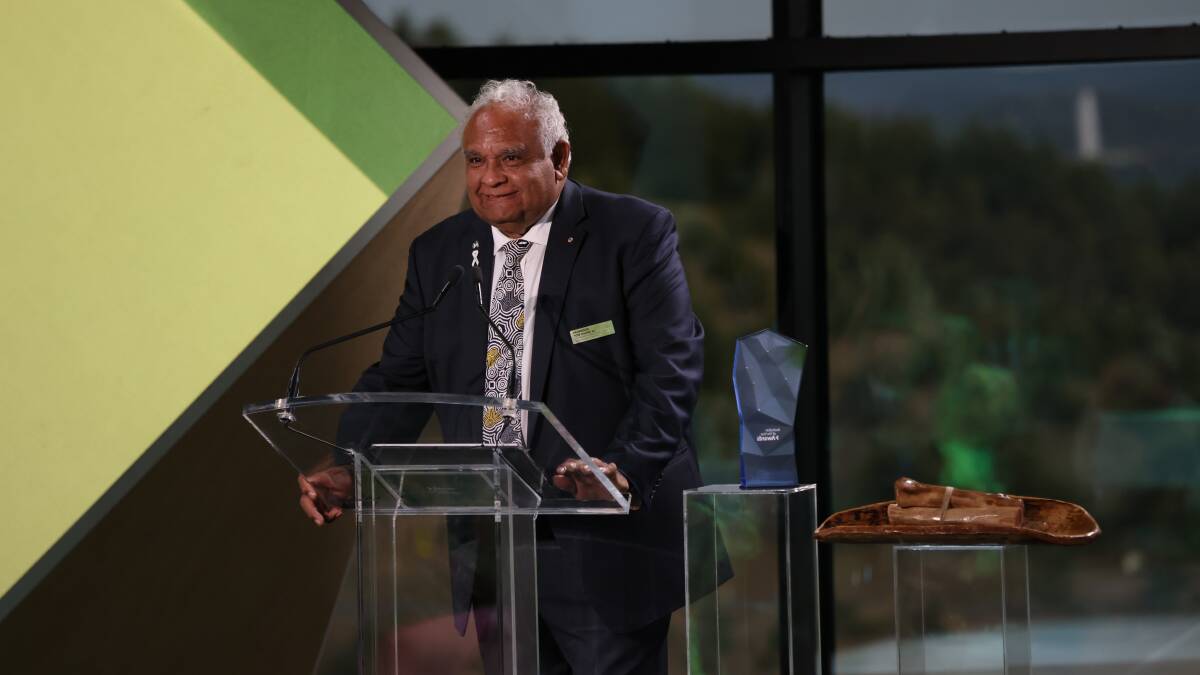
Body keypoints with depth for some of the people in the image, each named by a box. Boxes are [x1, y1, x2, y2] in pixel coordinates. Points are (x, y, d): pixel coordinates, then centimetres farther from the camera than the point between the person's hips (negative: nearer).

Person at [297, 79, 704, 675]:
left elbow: (671, 371, -12)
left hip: (604, 556, -4)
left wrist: (626, 470, -28)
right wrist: (344, 470, -9)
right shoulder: (437, 252, 11)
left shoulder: (634, 234, -4)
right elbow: (397, 379, 9)